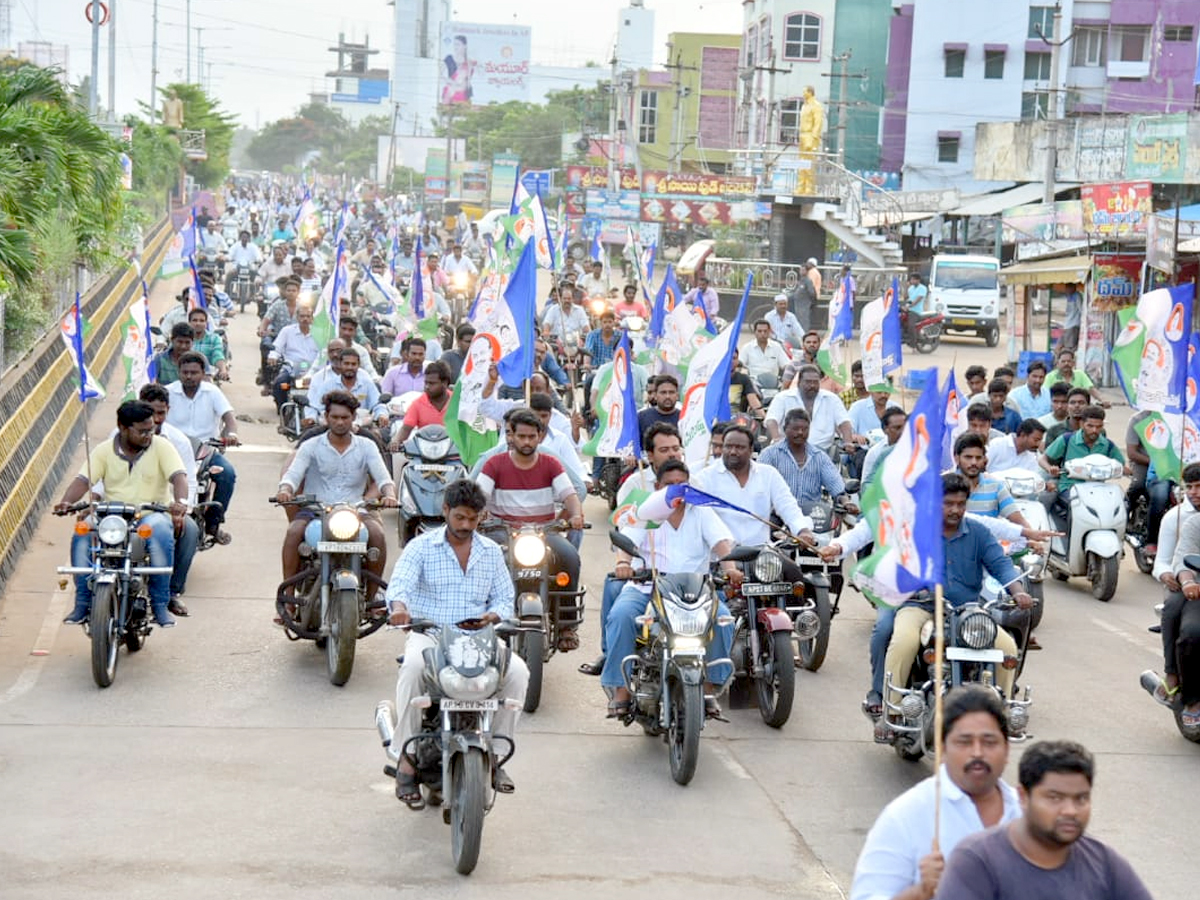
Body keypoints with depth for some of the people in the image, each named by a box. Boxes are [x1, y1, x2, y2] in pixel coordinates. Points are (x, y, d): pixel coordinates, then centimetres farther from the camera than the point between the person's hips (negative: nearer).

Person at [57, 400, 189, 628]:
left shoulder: (161, 446, 3)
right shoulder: (104, 451, 7)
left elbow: (178, 475, -11)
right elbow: (83, 480, -2)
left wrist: (180, 502, -33)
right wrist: (66, 502, -23)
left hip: (152, 515, -2)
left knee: (161, 534, -36)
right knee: (82, 534, -27)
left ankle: (160, 604, -25)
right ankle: (83, 603, -17)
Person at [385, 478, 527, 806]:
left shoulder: (491, 552, 15)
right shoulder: (421, 546, 4)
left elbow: (504, 597, 17)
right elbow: (400, 582, -13)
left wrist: (495, 614, -8)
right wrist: (399, 605, -38)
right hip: (429, 634, -3)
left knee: (518, 671, -25)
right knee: (413, 667, -37)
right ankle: (406, 760, -29)